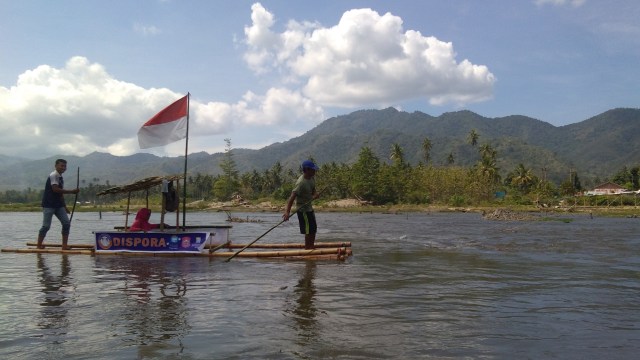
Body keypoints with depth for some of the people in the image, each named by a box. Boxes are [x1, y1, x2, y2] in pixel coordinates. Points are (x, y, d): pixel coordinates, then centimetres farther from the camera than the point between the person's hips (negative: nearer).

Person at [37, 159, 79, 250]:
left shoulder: (60, 178, 15)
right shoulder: (53, 175, -10)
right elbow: (55, 189, -23)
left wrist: (65, 207, 19)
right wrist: (71, 191, -23)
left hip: (58, 205, 8)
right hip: (49, 205, -8)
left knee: (67, 223, -2)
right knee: (46, 226, -6)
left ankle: (64, 245, 1)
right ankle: (39, 245, 9)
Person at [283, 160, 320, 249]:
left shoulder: (312, 177, 1)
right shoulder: (301, 183, -26)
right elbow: (292, 196, -32)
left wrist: (315, 194, -8)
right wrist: (287, 211, -40)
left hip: (309, 207, 10)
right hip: (303, 209, -10)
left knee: (314, 229, 17)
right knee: (309, 231, -6)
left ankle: (311, 249, 28)